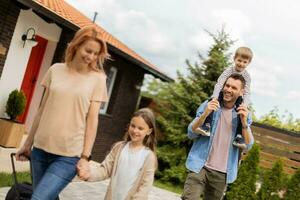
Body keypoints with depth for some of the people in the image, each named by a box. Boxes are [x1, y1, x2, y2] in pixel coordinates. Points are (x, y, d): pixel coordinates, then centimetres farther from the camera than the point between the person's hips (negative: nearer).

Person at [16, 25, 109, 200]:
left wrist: (85, 156, -9)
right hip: (41, 149, 3)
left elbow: (92, 119, -5)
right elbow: (43, 110, 9)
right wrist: (28, 143, 13)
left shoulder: (97, 78, -3)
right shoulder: (56, 70, 4)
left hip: (68, 155, -3)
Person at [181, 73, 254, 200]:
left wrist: (244, 123, -16)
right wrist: (205, 114, -20)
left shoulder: (244, 114, 5)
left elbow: (248, 145, -1)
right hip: (200, 167, -2)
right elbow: (191, 134, -5)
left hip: (222, 173, 2)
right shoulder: (208, 105, 1)